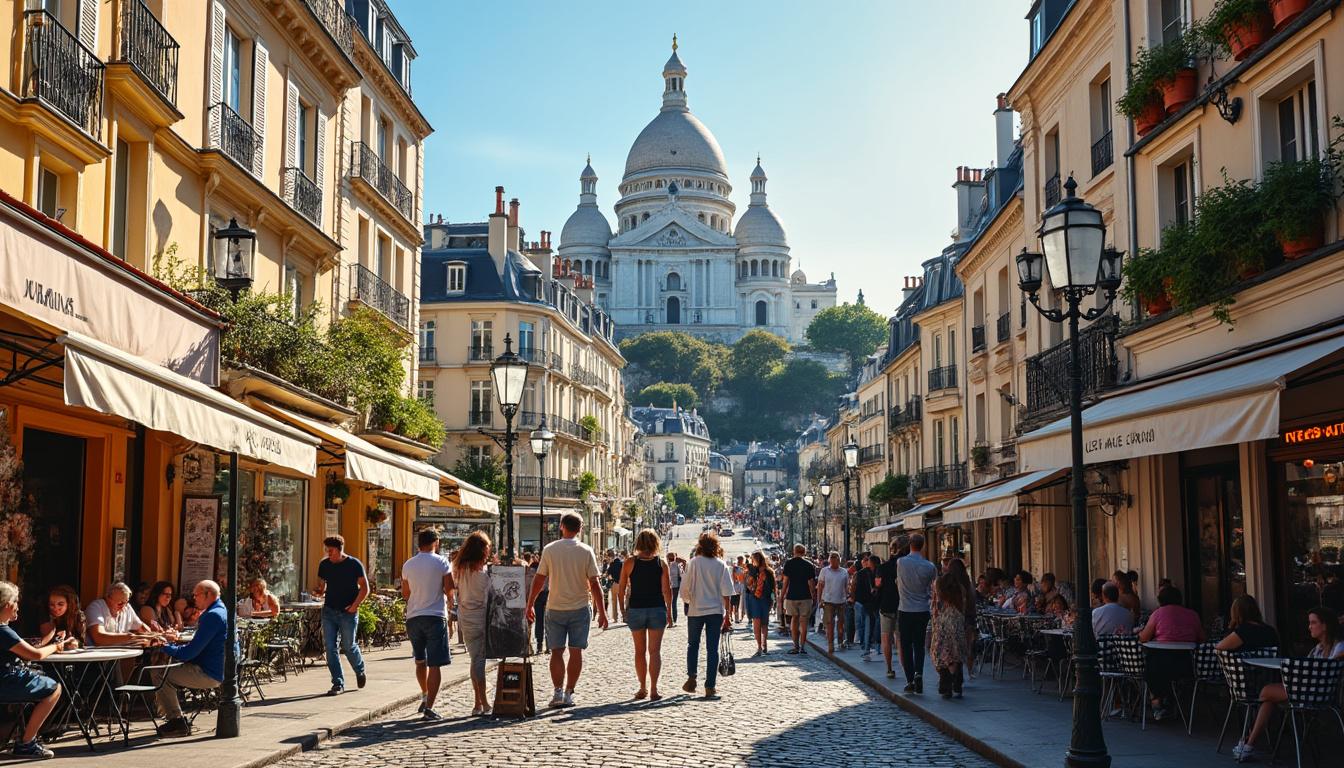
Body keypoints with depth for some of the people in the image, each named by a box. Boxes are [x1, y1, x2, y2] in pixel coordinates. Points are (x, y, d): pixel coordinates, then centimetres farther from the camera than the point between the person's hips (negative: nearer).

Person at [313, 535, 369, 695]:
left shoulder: (354, 564, -5)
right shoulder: (324, 565, 6)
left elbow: (364, 588, -1)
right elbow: (321, 586, 16)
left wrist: (355, 605, -12)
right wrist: (319, 592, -8)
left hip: (348, 612, -4)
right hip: (329, 611, 4)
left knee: (348, 646, 2)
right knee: (330, 648, -2)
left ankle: (360, 671, 32)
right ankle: (338, 684, 4)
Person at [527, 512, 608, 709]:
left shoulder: (549, 550, -3)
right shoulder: (586, 551, -5)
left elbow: (538, 580, -1)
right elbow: (594, 584, -5)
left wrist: (529, 605, 10)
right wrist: (602, 612, 1)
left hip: (555, 609, 0)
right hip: (580, 608, 0)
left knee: (557, 651, 6)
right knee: (576, 651, 6)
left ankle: (558, 692, -2)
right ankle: (569, 693, 7)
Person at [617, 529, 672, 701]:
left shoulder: (630, 562, -3)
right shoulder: (661, 563, -3)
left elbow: (621, 588, -1)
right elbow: (666, 590, -5)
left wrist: (623, 609, 11)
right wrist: (669, 611, 4)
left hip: (635, 609, 1)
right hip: (657, 609, -1)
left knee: (640, 651, 12)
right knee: (655, 651, 2)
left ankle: (643, 688, 16)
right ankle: (653, 689, -5)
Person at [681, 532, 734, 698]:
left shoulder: (694, 562, -5)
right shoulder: (721, 564, -3)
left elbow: (685, 586, -4)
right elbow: (726, 592, -4)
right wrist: (728, 614, 2)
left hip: (696, 610, 0)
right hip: (716, 610, 0)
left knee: (693, 644, 19)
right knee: (712, 648, 4)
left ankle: (691, 677, 8)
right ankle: (710, 687, 3)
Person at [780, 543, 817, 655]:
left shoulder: (788, 563, 0)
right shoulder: (809, 565, -3)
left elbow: (785, 581, 0)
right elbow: (811, 583, -4)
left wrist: (783, 595, 7)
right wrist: (813, 595, 7)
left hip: (792, 596, 1)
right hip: (805, 597, -1)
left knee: (794, 619, 13)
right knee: (804, 621, 4)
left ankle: (796, 646, 10)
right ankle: (802, 646, 1)